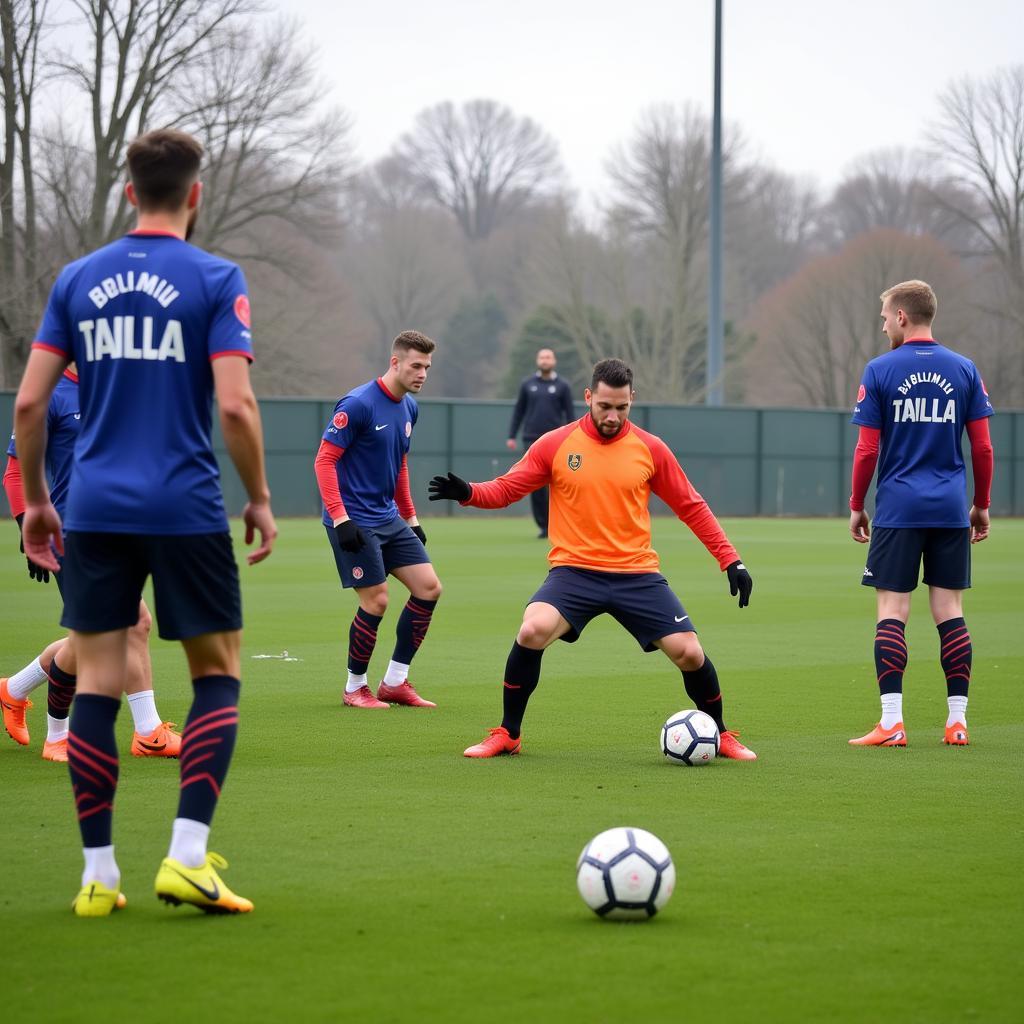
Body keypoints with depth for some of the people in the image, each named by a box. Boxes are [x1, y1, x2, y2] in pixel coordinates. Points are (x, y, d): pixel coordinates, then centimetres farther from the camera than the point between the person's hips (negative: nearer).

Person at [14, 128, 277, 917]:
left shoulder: (78, 280, 7)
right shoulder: (215, 280, -4)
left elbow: (29, 401, 5)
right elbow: (235, 405, -12)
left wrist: (35, 499, 16)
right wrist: (260, 499, 1)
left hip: (95, 511, 3)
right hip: (186, 510, -3)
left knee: (98, 684, 6)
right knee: (217, 674, 9)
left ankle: (98, 875, 6)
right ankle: (187, 858, -2)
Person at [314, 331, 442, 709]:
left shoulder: (409, 407, 9)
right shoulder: (357, 404, -16)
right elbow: (324, 460, -16)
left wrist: (411, 518, 21)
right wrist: (340, 519, -22)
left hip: (389, 518, 8)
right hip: (355, 521, -8)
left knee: (428, 588, 2)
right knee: (376, 601, -10)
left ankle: (394, 682, 11)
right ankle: (355, 688, 10)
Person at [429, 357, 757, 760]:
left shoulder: (651, 449, 1)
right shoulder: (555, 445, -2)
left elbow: (692, 507, 8)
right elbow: (505, 489, 2)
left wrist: (731, 561, 4)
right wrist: (467, 493, -19)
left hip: (637, 574, 1)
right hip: (574, 572, -1)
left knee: (689, 653, -8)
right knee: (532, 632, -27)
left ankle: (721, 735, 21)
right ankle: (507, 735, -7)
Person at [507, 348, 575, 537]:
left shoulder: (562, 386, 4)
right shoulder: (527, 384, 9)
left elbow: (570, 414, 4)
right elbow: (519, 411, 12)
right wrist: (511, 436, 6)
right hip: (532, 440, 2)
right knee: (536, 485, -1)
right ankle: (543, 526, 4)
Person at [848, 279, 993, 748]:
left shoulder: (880, 371, -3)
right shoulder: (963, 370, 5)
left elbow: (867, 449, -4)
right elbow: (982, 447, 4)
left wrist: (856, 507, 6)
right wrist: (981, 506, 14)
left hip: (898, 511, -3)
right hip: (951, 511, 3)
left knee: (892, 612, -2)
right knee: (950, 612, 6)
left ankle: (891, 723, -7)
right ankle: (957, 720, 6)